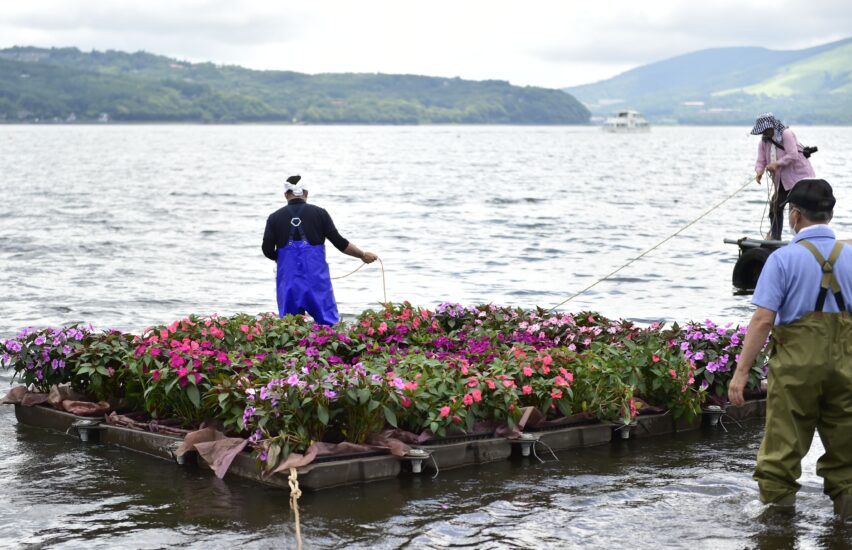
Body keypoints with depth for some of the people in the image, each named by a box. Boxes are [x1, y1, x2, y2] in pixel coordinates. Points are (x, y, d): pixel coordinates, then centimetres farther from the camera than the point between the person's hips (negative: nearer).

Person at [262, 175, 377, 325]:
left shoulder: (275, 218, 3)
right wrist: (363, 255, 15)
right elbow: (340, 243, 1)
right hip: (316, 279, -1)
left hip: (288, 281, 1)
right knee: (329, 323, 3)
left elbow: (267, 250, 0)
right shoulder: (319, 213, 2)